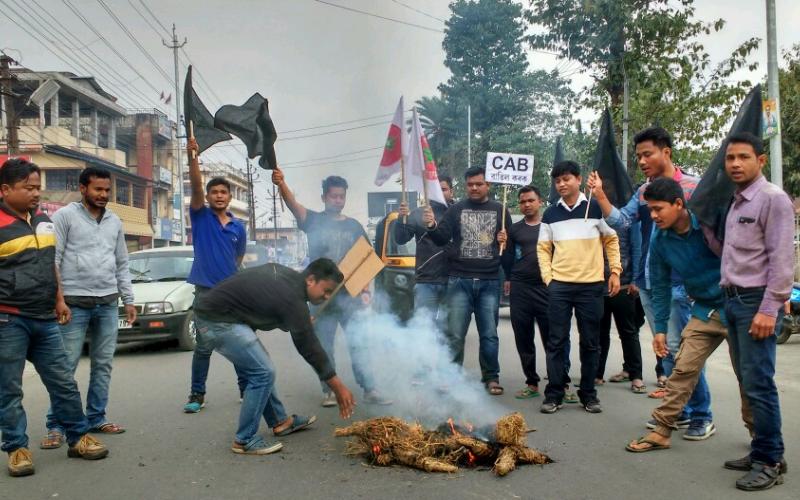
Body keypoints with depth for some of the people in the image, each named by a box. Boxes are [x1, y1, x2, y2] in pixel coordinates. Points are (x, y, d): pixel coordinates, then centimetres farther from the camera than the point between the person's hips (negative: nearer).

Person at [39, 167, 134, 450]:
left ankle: (96, 418, 19)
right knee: (66, 366, -2)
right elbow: (52, 259, -8)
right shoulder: (65, 216, -3)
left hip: (108, 304, 5)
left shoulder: (114, 222, 13)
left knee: (103, 364, 9)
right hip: (75, 303, -5)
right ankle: (56, 426, 5)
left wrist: (128, 300, 13)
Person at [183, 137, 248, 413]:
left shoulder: (239, 227, 8)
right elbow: (196, 187, -16)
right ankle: (197, 395, 14)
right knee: (204, 347, 2)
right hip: (206, 292, -3)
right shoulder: (201, 217, 0)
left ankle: (247, 388, 22)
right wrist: (192, 156, -30)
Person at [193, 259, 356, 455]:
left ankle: (280, 421, 27)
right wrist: (339, 388, -10)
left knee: (258, 368, 16)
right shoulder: (292, 298, -19)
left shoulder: (288, 276, 7)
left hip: (216, 312, 10)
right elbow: (309, 347, -16)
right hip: (218, 319, -10)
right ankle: (245, 440, -1)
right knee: (263, 372, -11)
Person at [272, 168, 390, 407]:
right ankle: (329, 391, 16)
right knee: (324, 347, 5)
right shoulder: (314, 221, 2)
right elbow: (293, 204, -17)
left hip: (351, 295, 2)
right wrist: (281, 184, -37)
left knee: (359, 344, 3)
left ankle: (370, 390, 9)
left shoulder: (354, 226, 10)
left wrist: (365, 290, 0)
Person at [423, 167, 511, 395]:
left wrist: (505, 241, -9)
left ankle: (491, 377, 20)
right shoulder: (456, 209, 6)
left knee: (489, 334, 8)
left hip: (489, 282, 1)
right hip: (459, 281, 0)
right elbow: (442, 238, -3)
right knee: (454, 334, 0)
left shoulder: (499, 210, 8)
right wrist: (432, 226, -23)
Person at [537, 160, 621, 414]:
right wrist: (548, 277, -1)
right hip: (559, 285, 1)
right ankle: (554, 395, 9)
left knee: (590, 343, 6)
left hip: (592, 285, -1)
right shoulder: (550, 214, 7)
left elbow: (611, 241, 9)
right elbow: (543, 248, 10)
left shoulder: (595, 208, 2)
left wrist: (615, 272, 2)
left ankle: (588, 394, 18)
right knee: (556, 341, 2)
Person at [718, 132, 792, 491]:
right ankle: (760, 451, 19)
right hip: (733, 300, 8)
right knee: (748, 382, 10)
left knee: (758, 383, -6)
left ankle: (770, 462, 4)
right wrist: (728, 296, 11)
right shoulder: (735, 203, 16)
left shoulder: (773, 199, -8)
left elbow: (781, 259, -14)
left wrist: (769, 309, -17)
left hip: (757, 301, -8)